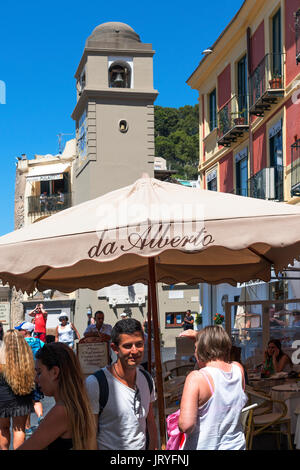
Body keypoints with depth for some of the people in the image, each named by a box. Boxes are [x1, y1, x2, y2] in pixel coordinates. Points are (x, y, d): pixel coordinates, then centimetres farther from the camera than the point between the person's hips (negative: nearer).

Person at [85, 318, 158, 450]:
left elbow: (151, 423, 9)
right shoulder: (95, 384, -21)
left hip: (142, 446, 6)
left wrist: (153, 448, 5)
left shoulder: (147, 379, -1)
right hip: (107, 447, -5)